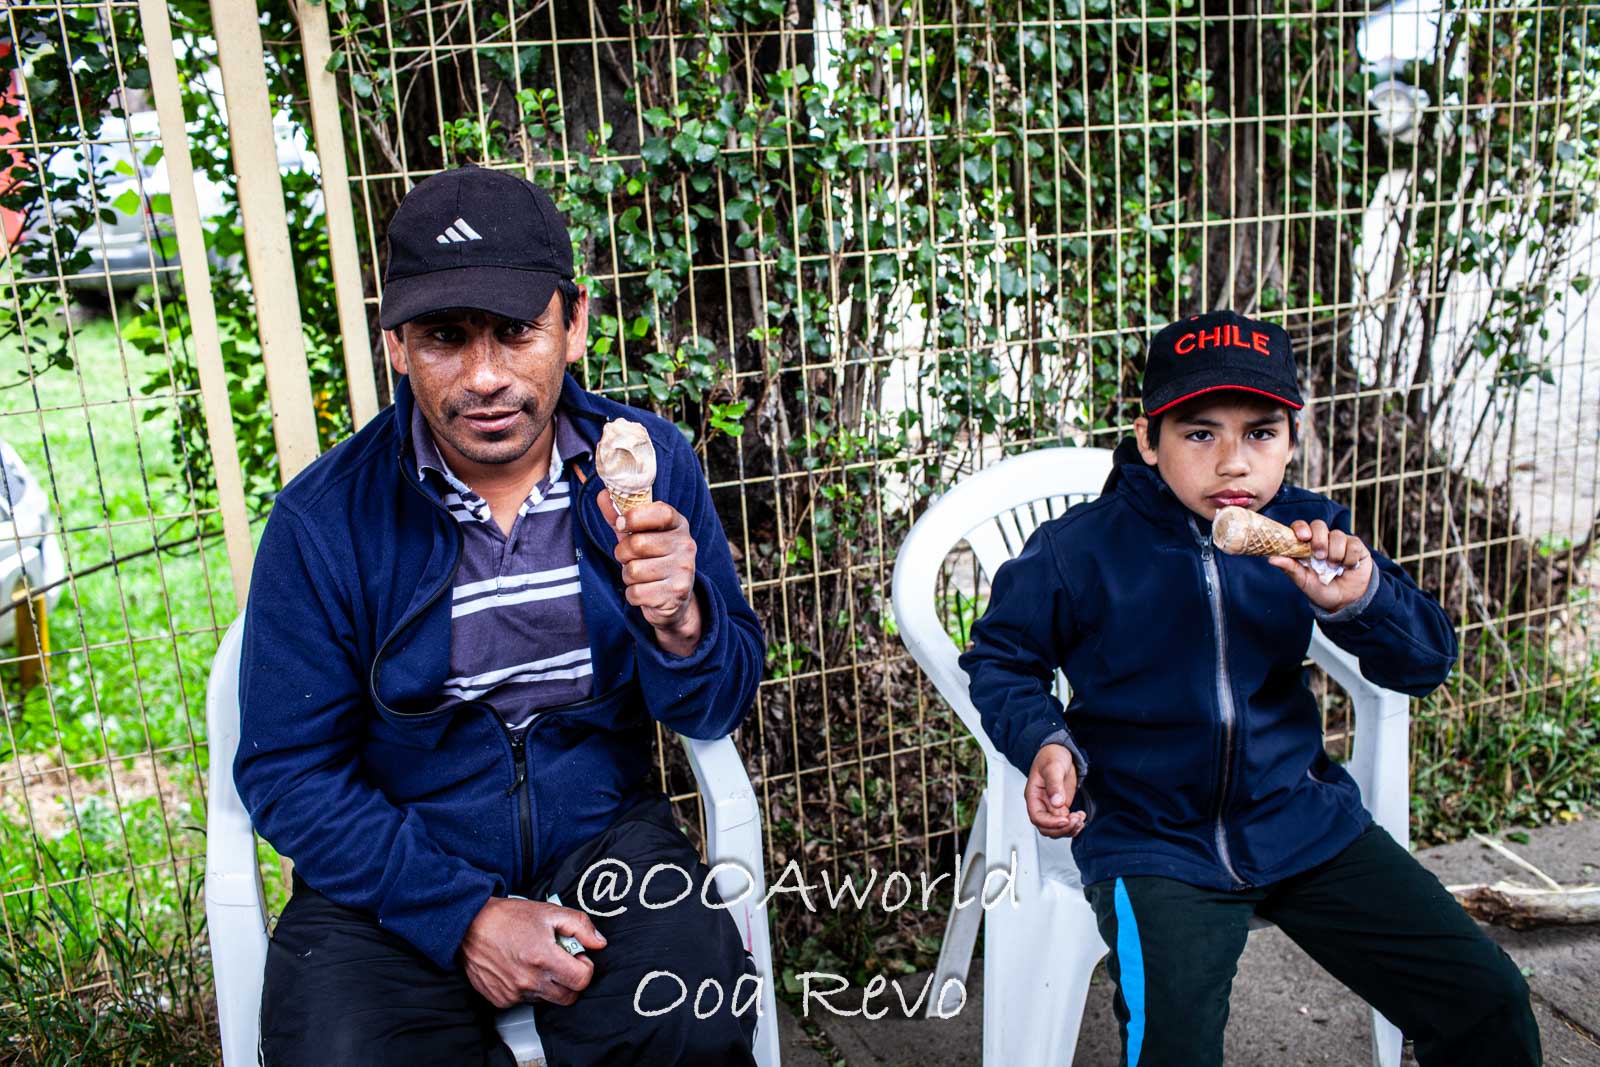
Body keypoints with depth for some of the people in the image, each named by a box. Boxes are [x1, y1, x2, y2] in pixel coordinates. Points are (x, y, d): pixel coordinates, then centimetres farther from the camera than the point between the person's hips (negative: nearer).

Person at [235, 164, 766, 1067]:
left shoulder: (648, 462, -6)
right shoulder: (325, 520, -11)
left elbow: (718, 709, -1)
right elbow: (287, 771, -5)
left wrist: (680, 625, -25)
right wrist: (464, 916, -15)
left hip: (602, 833, 1)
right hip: (396, 870, 0)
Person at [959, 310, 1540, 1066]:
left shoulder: (1308, 530, -1)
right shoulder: (1079, 550, -10)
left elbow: (1425, 663, 0)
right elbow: (1000, 659, 5)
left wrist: (1358, 598, -22)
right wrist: (1044, 742, -15)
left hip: (1303, 823, 4)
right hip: (1152, 845, -3)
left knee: (1488, 1005, 1)